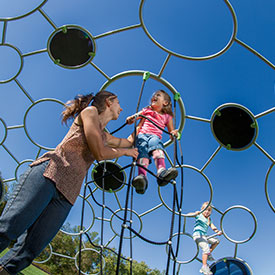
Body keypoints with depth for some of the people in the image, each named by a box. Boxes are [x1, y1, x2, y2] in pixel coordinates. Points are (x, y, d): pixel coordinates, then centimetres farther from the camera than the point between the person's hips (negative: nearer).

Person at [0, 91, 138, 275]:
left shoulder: (105, 136, 31)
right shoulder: (89, 111, 8)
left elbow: (129, 142, 49)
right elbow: (99, 153, -3)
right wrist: (125, 151, 14)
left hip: (67, 193, 7)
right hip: (49, 172, -7)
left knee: (29, 251, -7)